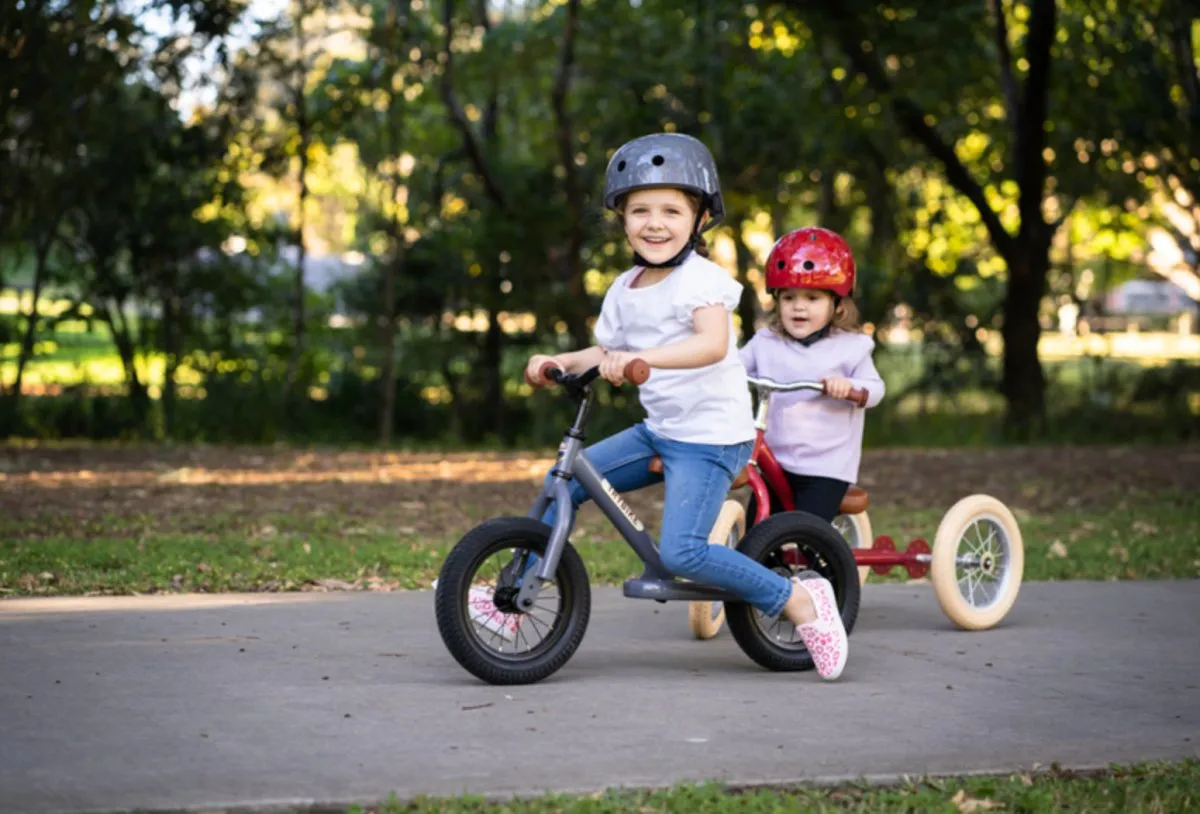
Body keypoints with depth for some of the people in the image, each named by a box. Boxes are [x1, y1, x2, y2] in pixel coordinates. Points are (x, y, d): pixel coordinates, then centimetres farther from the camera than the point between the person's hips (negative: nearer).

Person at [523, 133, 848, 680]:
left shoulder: (702, 279, -15)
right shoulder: (625, 290, 8)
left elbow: (713, 344, -33)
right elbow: (607, 352, 21)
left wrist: (642, 358, -46)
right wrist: (559, 362, 3)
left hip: (709, 439, -8)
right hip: (657, 432, 8)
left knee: (680, 553, -20)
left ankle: (800, 600, -9)